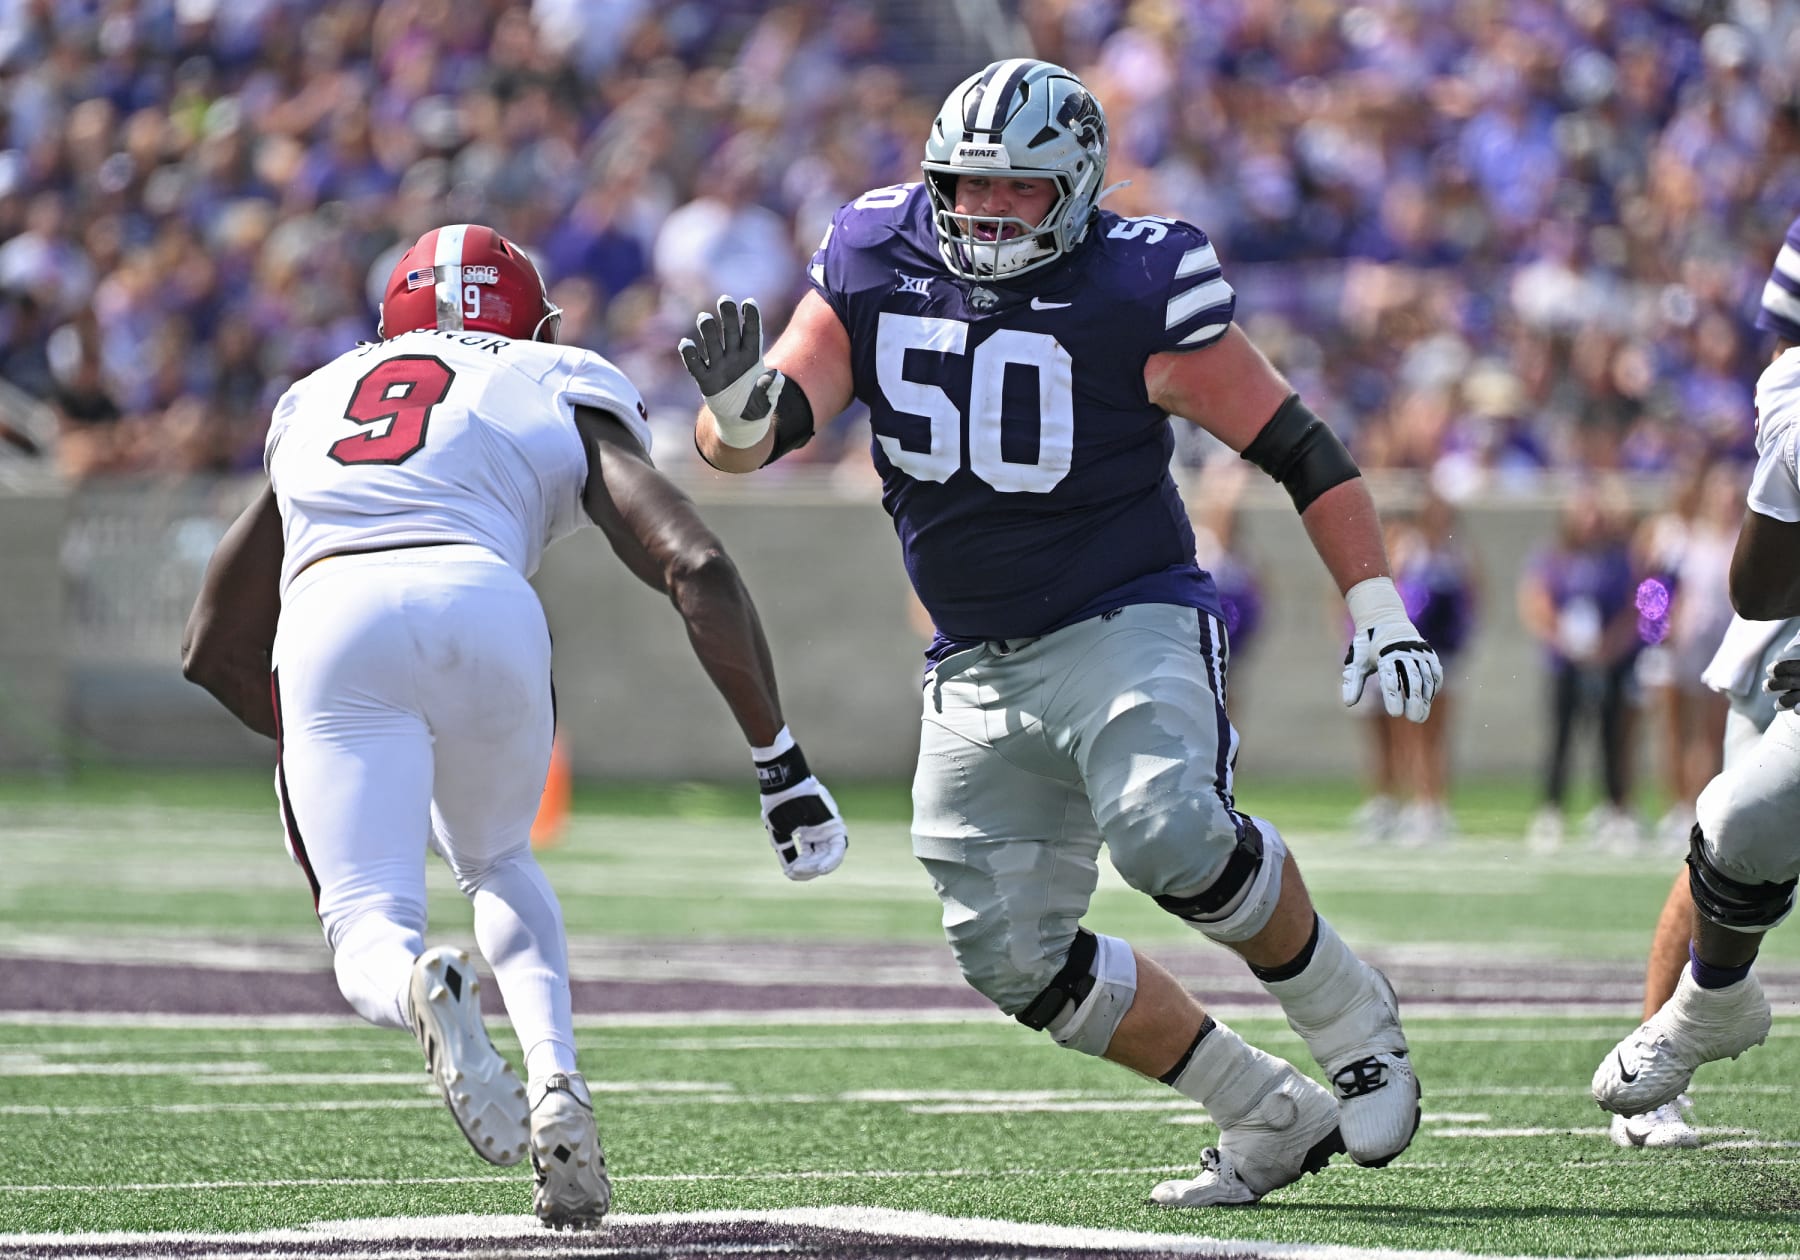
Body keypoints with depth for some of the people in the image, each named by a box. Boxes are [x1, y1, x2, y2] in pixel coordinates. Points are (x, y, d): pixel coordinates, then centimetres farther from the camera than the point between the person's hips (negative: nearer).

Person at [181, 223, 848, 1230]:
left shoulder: (316, 403, 36)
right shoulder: (564, 401, 27)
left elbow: (214, 648, 39)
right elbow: (696, 568, 10)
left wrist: (309, 743, 56)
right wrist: (780, 761, 15)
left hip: (327, 621, 0)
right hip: (483, 607, 0)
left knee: (369, 928, 3)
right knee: (498, 862, 28)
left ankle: (421, 991, -34)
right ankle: (556, 1081, 4)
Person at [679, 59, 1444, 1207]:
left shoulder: (1138, 290, -12)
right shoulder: (874, 270, -1)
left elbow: (1299, 448, -7)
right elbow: (753, 441, -6)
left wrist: (1378, 611, -13)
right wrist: (737, 406, -30)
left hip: (1129, 627, -5)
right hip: (979, 671, 5)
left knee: (1172, 838, -32)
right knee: (1015, 959, -1)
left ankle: (1354, 1025, -6)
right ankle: (1274, 1119, 12)